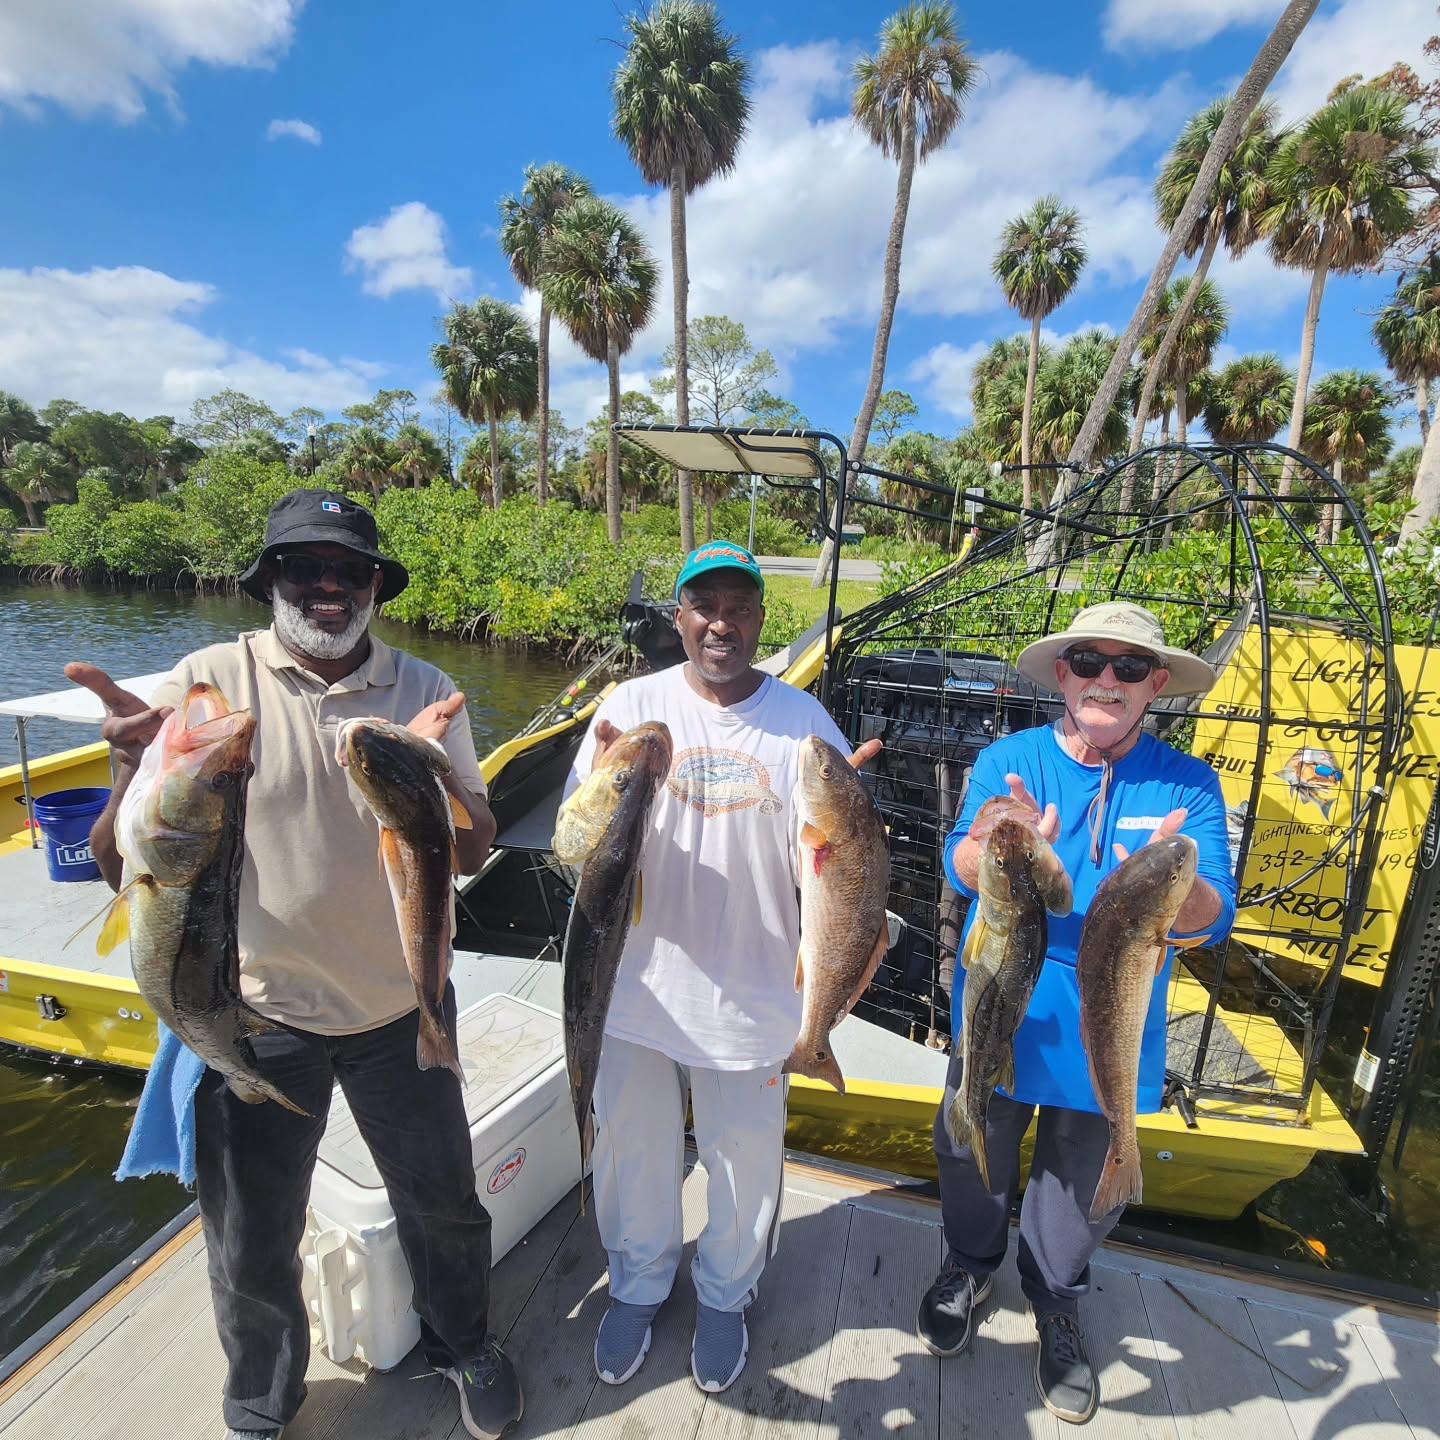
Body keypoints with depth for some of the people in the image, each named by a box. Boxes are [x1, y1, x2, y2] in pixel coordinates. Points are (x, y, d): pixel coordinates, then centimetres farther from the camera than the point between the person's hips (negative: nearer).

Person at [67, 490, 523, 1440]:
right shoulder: (211, 681, -11)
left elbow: (473, 853, -7)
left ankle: (465, 1345, 53)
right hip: (259, 1015, -1)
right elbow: (124, 871, -12)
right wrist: (137, 768, -32)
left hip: (402, 1009, 1)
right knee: (251, 1249, 20)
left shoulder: (423, 691, -6)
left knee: (442, 1203, 21)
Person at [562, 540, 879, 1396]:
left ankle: (726, 1294, 52)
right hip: (640, 987, 1)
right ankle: (639, 1285, 53)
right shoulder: (634, 706, -7)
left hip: (752, 997, 0)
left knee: (746, 1159, 20)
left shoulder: (803, 721, -7)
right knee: (634, 1149, 21)